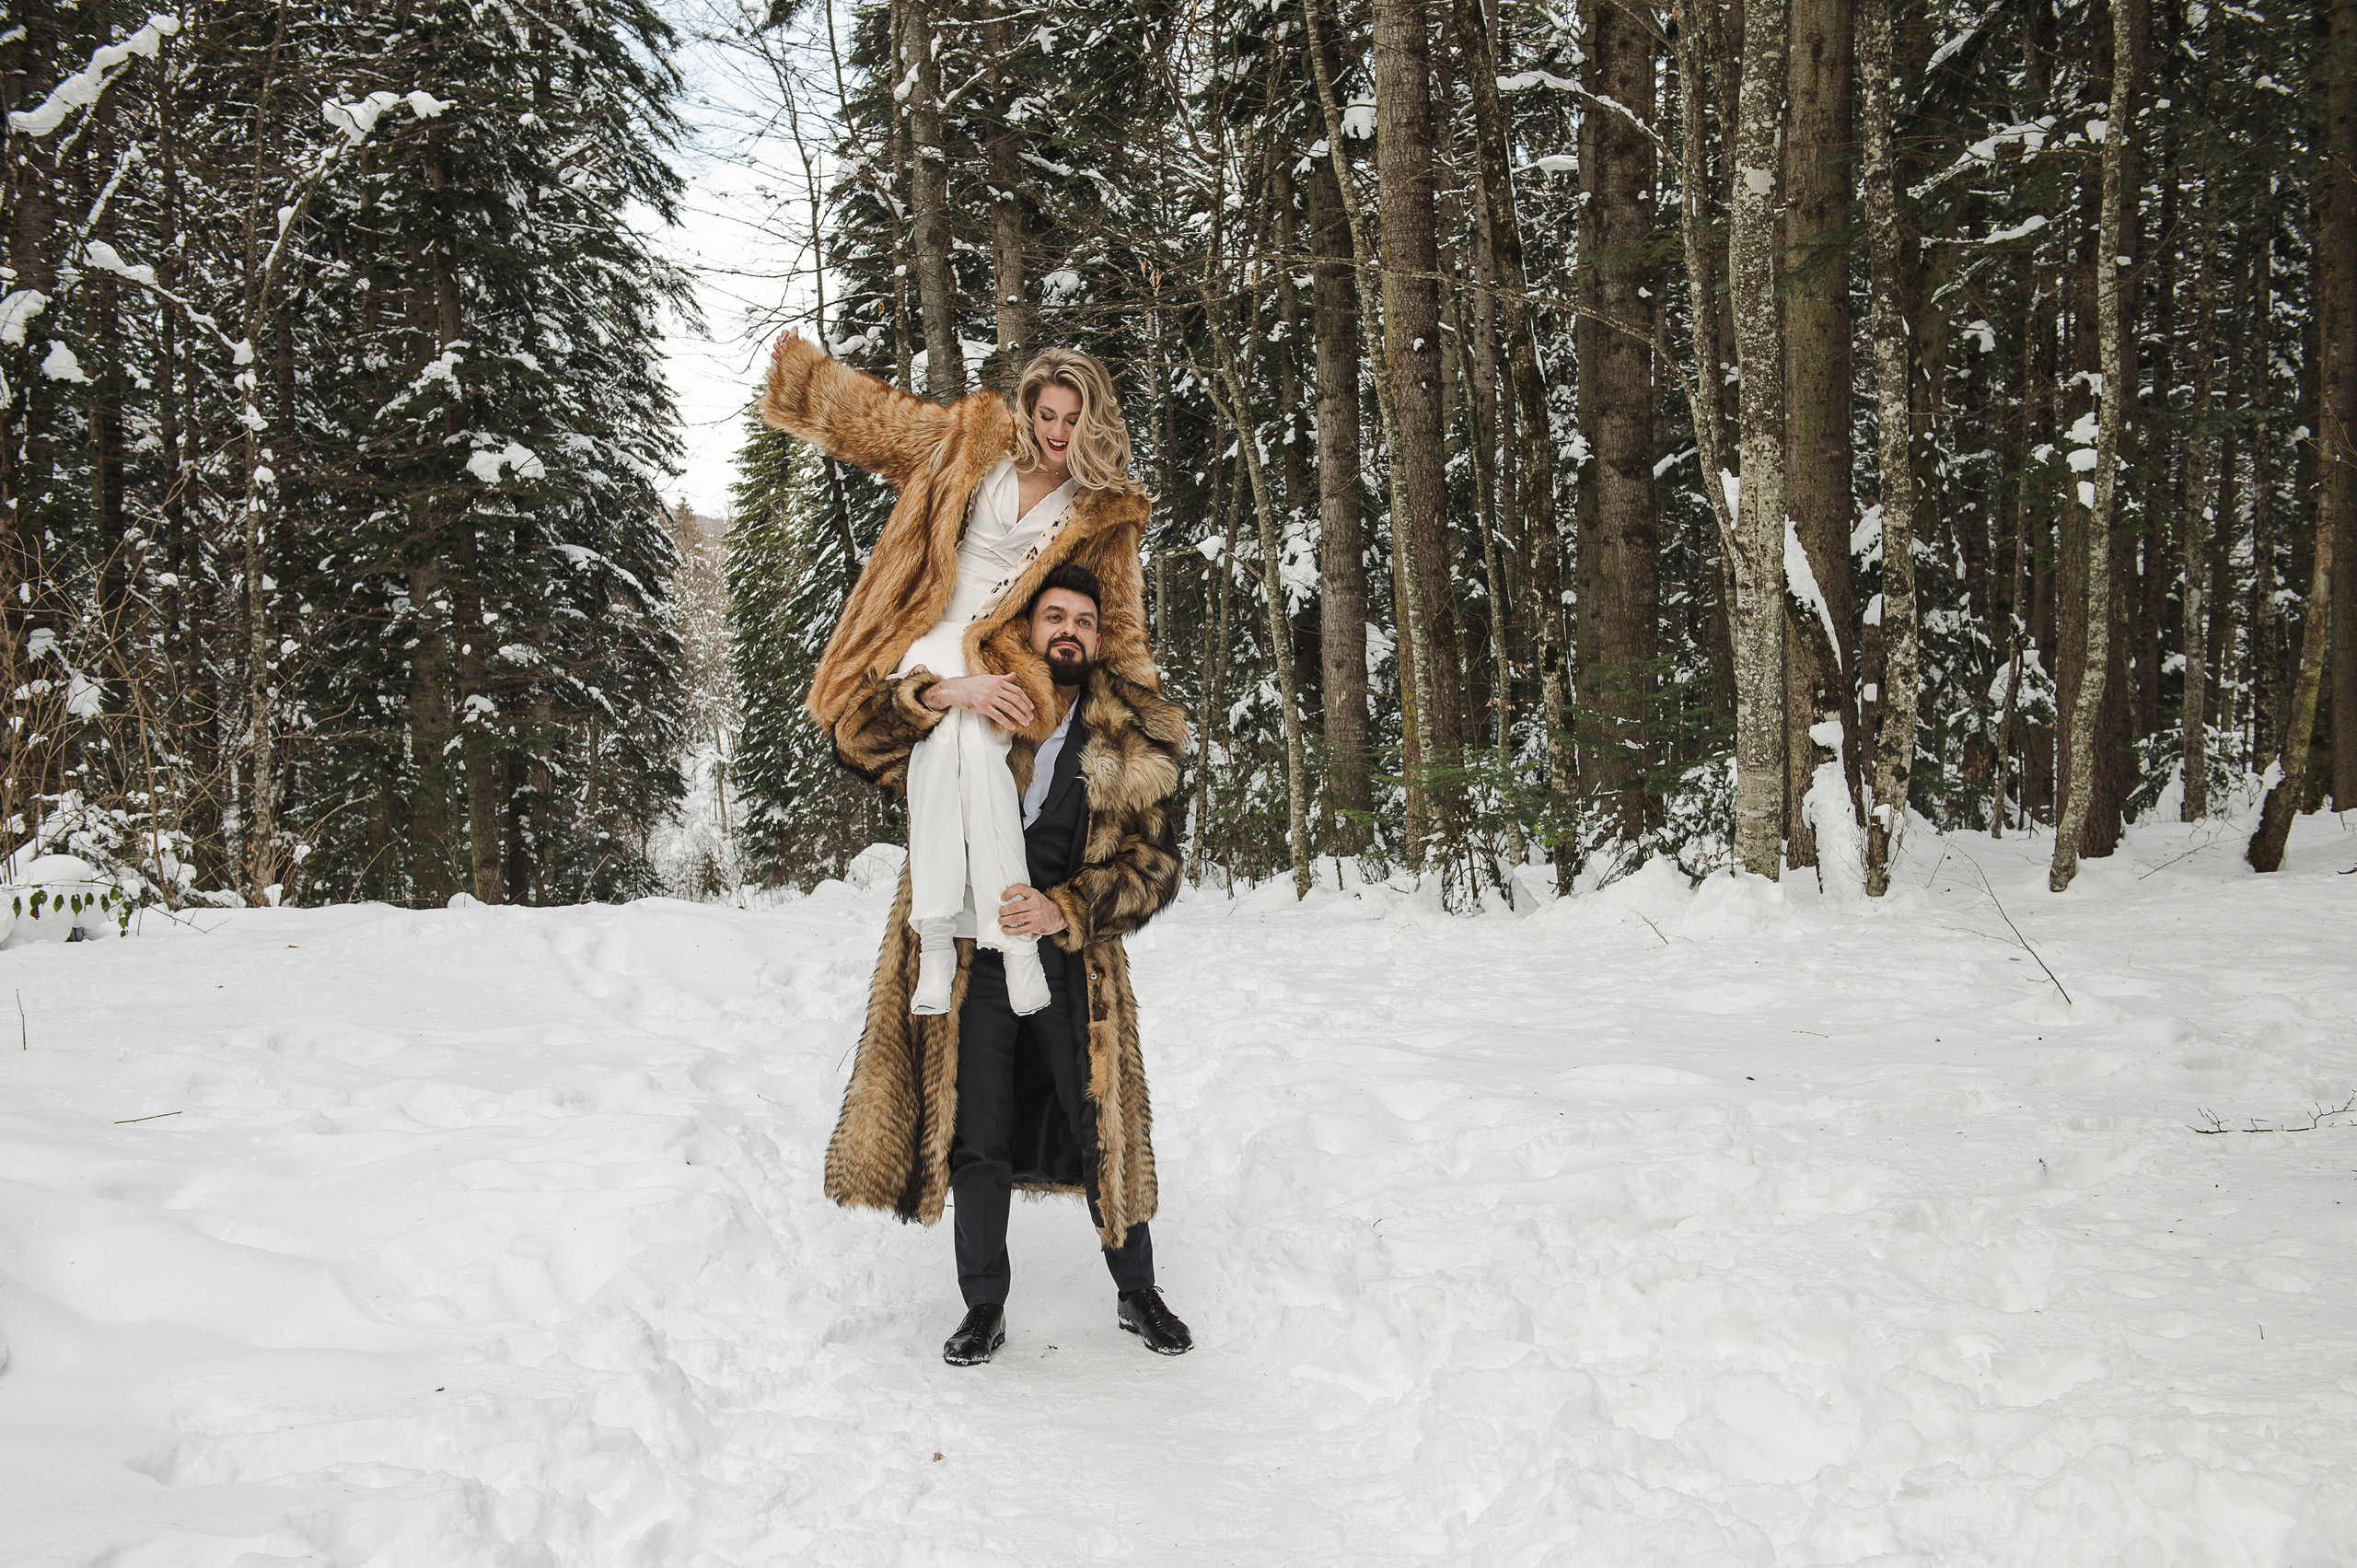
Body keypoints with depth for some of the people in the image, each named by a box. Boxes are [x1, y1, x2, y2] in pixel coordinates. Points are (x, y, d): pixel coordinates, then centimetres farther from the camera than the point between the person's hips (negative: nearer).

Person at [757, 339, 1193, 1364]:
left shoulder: (1136, 740, 1)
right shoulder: (976, 716, 1)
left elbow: (1152, 867, -1)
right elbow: (855, 733, -4)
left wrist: (1062, 910, -14)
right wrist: (940, 694, -19)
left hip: (1075, 968, 0)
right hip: (969, 962, 0)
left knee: (1105, 1132, 8)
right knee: (978, 1141, 9)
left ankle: (1138, 1295, 27)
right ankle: (984, 1309, 25)